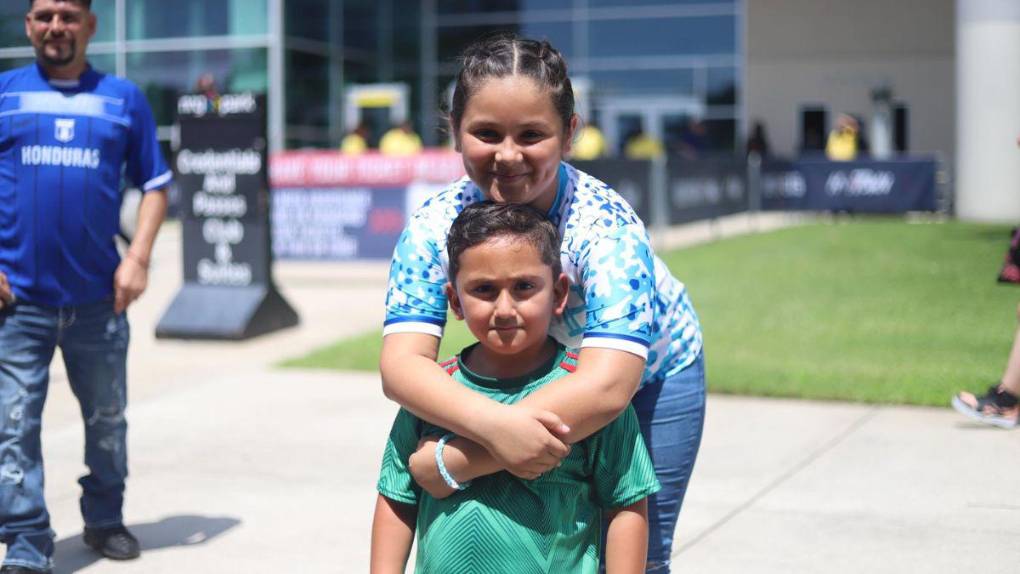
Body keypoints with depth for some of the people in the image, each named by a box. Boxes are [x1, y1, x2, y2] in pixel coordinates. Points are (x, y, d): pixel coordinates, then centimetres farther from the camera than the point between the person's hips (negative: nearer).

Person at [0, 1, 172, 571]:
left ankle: (105, 519, 31)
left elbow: (155, 184, 10)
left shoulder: (124, 98, 8)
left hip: (99, 296, 1)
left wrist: (138, 257, -2)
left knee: (107, 420, 13)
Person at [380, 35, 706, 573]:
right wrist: (494, 422, -55)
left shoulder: (606, 225, -36)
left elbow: (607, 385, -47)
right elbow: (401, 363, -34)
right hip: (538, 383, 3)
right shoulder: (434, 226, -26)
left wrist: (454, 461, -49)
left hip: (649, 376, -3)